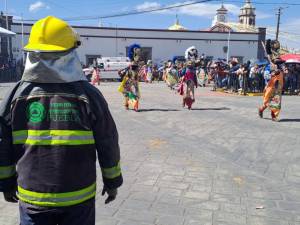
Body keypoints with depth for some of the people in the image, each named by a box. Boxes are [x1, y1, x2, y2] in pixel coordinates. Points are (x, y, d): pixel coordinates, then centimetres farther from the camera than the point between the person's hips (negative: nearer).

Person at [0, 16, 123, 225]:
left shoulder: (17, 95, -10)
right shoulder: (88, 94, -14)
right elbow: (108, 145, -7)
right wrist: (112, 181, 8)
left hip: (32, 198, 1)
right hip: (78, 197, 0)